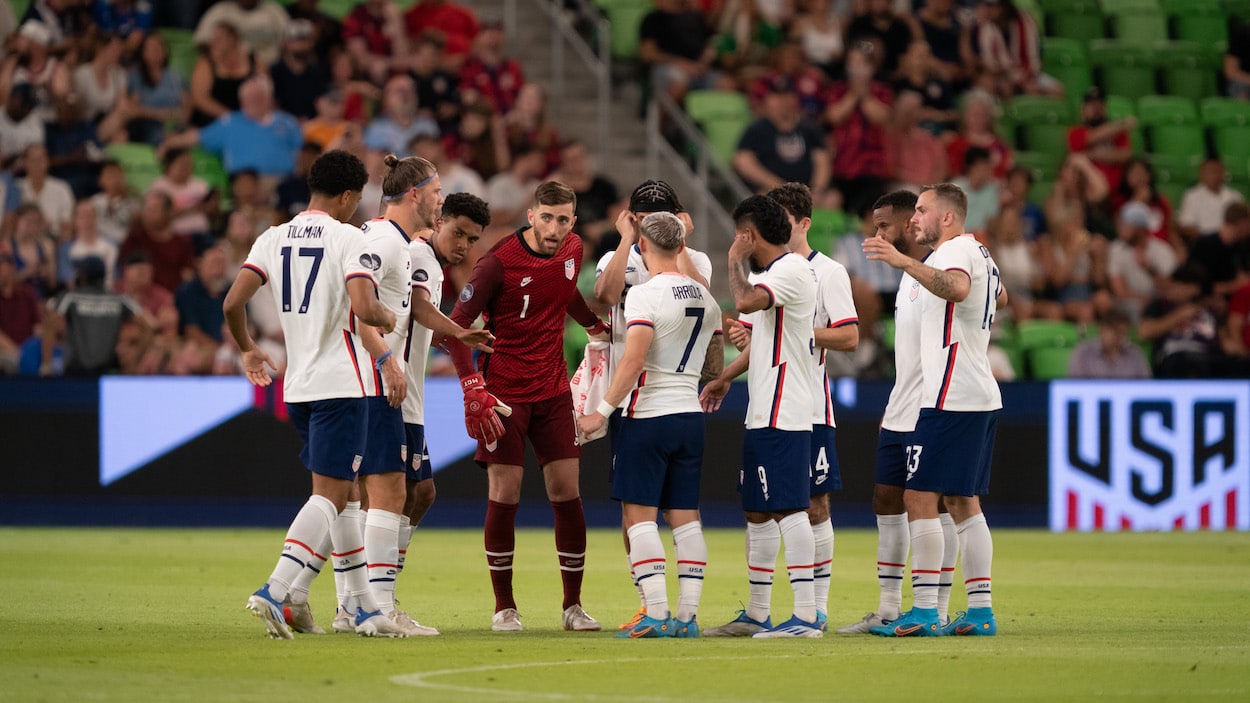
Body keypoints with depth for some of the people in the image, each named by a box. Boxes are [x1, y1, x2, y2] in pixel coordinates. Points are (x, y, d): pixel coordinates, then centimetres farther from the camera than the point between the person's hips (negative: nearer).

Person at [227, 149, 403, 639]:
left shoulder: (274, 239, 7)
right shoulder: (346, 238, -9)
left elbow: (233, 303, 2)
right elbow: (364, 309, -21)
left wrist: (247, 349, 20)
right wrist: (388, 318, 2)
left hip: (297, 387, 7)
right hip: (340, 385, -7)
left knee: (339, 493, 17)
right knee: (329, 495, -8)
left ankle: (363, 604, 20)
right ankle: (274, 591, -24)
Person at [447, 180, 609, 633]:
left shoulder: (572, 249, 3)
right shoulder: (499, 262, -15)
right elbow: (457, 325, -14)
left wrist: (599, 325, 32)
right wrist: (474, 390, -22)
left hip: (553, 392, 5)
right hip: (504, 395, -5)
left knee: (567, 495, 1)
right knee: (504, 497, -5)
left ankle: (573, 605, 9)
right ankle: (504, 608, 6)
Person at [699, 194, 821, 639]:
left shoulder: (791, 270, -13)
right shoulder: (770, 273, 19)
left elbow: (745, 301, -30)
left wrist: (735, 261, -13)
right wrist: (725, 378, 29)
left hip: (783, 416, -11)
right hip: (763, 415, 11)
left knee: (787, 508, -13)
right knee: (757, 510, 14)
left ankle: (806, 616, -15)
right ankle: (757, 614, 20)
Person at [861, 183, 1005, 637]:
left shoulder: (956, 250, -10)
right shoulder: (978, 253, 20)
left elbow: (957, 288, -35)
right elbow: (1001, 297, 43)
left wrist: (905, 262, -42)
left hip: (949, 400, -10)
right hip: (979, 397, 10)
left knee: (919, 499, -10)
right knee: (962, 502, 12)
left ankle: (925, 612, -12)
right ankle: (980, 611, 11)